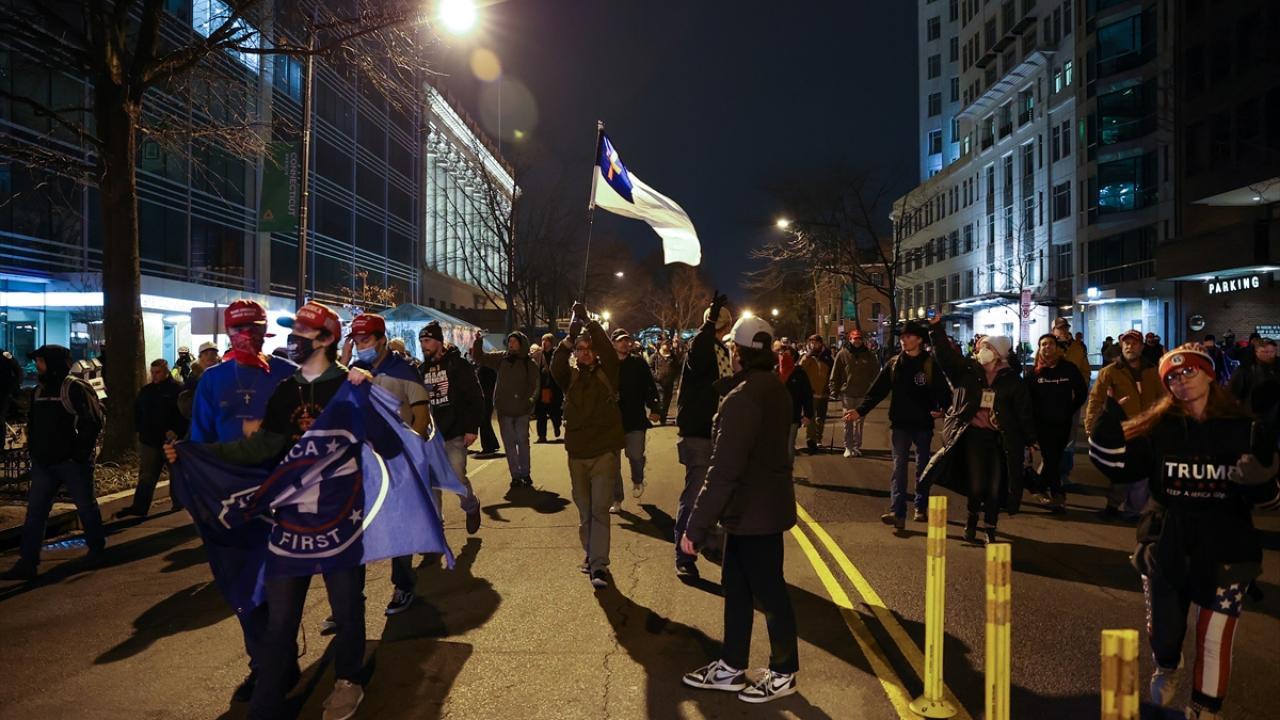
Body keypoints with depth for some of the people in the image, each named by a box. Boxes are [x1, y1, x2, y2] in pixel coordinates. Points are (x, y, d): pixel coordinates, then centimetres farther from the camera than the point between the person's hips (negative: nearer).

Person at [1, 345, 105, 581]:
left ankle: (97, 549, 25)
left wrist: (81, 452, -15)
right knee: (34, 512, 3)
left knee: (86, 506, 8)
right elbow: (32, 423, 22)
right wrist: (34, 450, 12)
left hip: (72, 462, -7)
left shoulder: (76, 388, -13)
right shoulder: (38, 391, 10)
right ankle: (27, 562, 6)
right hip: (44, 463, 7)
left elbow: (92, 421, -16)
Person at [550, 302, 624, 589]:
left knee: (600, 509, -8)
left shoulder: (607, 373, 1)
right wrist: (570, 337, -25)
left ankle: (599, 565, -8)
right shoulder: (570, 377, 5)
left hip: (605, 452, -3)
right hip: (577, 452, 3)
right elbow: (555, 366, -16)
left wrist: (589, 323, -15)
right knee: (584, 510, 14)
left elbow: (607, 349, -16)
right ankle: (591, 555, 28)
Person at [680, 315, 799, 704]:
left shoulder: (743, 398, -24)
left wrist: (697, 525, -24)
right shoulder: (774, 391, 7)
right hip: (765, 505, 10)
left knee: (768, 592, 7)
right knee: (737, 587, 18)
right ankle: (730, 667, 30)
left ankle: (783, 673, 24)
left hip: (754, 511, -10)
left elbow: (724, 470, -27)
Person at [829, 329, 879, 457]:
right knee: (848, 422, 1)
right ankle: (848, 447, 7)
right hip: (847, 393, -2)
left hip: (863, 394, 2)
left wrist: (872, 388, 4)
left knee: (859, 421, 6)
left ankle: (857, 447, 14)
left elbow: (875, 371, 12)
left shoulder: (869, 355, 4)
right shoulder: (842, 354, -1)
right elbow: (835, 374, 0)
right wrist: (834, 391, -4)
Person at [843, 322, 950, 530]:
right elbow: (877, 390, -2)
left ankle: (921, 508, 27)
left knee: (922, 467, 13)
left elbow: (942, 390, -11)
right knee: (899, 467, -5)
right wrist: (860, 410, -14)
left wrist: (942, 409, -31)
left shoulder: (931, 364, -5)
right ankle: (897, 513, -9)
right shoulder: (894, 363, 2)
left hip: (923, 423, -1)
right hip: (900, 423, 1)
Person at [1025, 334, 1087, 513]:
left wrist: (1070, 410, 2)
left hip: (1063, 422, 2)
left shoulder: (1069, 368, -3)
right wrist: (1035, 414, -6)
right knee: (1051, 459, -5)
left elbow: (1082, 392, 5)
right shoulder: (1034, 372, -3)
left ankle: (1042, 489, 30)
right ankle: (1058, 495, 1)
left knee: (1055, 459, 11)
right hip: (1043, 423, -2)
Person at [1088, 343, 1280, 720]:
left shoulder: (1241, 428, -5)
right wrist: (1108, 427, -22)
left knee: (1215, 639, 6)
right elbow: (1118, 466, -7)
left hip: (1225, 548, -1)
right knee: (1163, 627, 15)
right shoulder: (1158, 427, -5)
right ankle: (1167, 667, 50)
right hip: (1166, 545, 1)